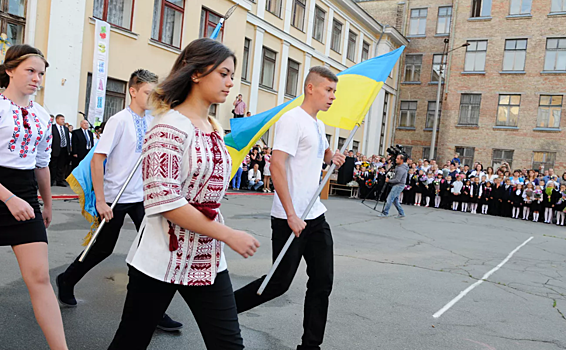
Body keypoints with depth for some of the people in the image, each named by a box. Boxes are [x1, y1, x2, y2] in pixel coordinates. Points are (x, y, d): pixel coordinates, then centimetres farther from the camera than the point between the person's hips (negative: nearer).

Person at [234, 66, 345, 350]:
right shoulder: (293, 119, -13)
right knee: (279, 282, 1)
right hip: (291, 219, -9)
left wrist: (330, 156, 10)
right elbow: (276, 165, -22)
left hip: (316, 216, 9)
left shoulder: (319, 124, 15)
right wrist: (291, 215, -25)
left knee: (322, 283, 9)